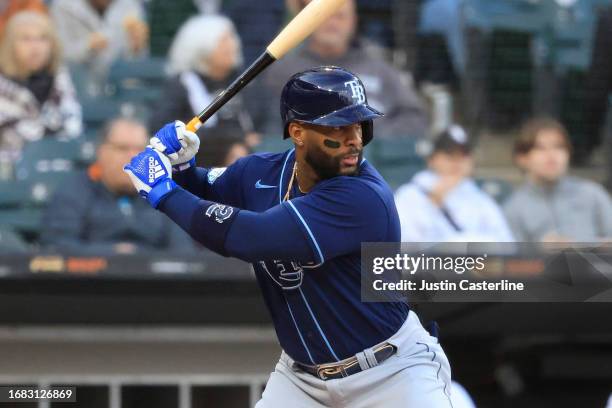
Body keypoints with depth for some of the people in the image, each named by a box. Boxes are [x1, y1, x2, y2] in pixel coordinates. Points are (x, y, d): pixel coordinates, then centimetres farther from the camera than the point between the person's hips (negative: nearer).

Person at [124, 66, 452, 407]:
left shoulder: (364, 197, -27)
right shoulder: (261, 173, -4)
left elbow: (252, 237, -33)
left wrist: (163, 191, -23)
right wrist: (179, 164, -8)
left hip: (392, 371, -5)